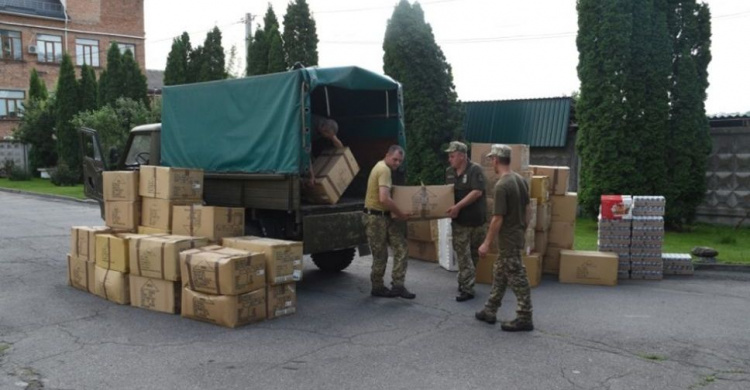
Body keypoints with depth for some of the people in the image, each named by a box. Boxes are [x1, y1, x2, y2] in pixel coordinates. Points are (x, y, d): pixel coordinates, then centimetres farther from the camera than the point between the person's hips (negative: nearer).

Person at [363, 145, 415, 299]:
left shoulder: (382, 167, 14)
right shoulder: (384, 170, -19)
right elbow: (384, 199, -30)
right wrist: (400, 214, -19)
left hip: (385, 216, 10)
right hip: (375, 217, -10)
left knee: (400, 247, 3)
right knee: (380, 255, 1)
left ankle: (398, 285, 3)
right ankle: (377, 287, 17)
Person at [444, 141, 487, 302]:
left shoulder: (475, 170, -12)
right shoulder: (449, 172, 7)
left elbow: (477, 192, -21)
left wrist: (458, 206, -23)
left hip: (475, 220, -5)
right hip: (459, 220, 5)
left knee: (473, 255, 6)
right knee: (463, 255, 5)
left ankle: (465, 286, 13)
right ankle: (466, 288, 13)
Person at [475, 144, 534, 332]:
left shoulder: (502, 185, -22)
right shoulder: (521, 180, 5)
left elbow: (498, 218, -22)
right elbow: (527, 210, 12)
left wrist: (486, 243, -15)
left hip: (509, 240, -9)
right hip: (517, 236, 9)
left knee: (517, 278, 0)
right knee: (500, 274, 17)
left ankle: (525, 319, 9)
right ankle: (490, 311, 27)